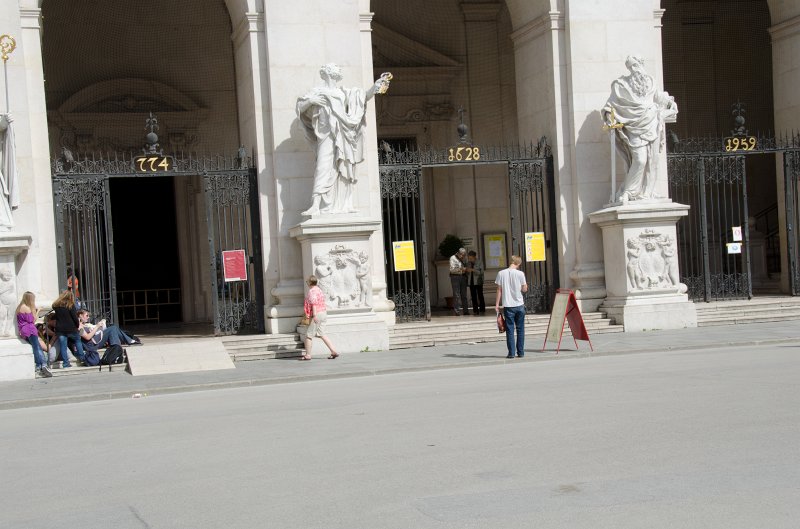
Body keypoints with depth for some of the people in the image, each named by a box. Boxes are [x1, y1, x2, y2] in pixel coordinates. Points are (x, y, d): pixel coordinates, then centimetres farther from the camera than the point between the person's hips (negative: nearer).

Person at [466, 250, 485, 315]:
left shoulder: (479, 262, -2)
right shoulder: (468, 263, 11)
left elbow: (481, 272, -10)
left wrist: (473, 270, -19)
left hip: (478, 281, -4)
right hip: (471, 282, 4)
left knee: (480, 295, -4)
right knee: (473, 296, 1)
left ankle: (482, 309, 2)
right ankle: (475, 310, 4)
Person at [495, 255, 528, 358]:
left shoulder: (501, 273, -2)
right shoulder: (520, 273, -5)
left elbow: (499, 290, 0)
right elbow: (524, 289, -1)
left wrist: (497, 304, 5)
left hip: (508, 306, 0)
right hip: (519, 305, 0)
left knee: (510, 330, 3)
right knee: (520, 329, 10)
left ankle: (511, 353, -1)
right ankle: (520, 352, 11)